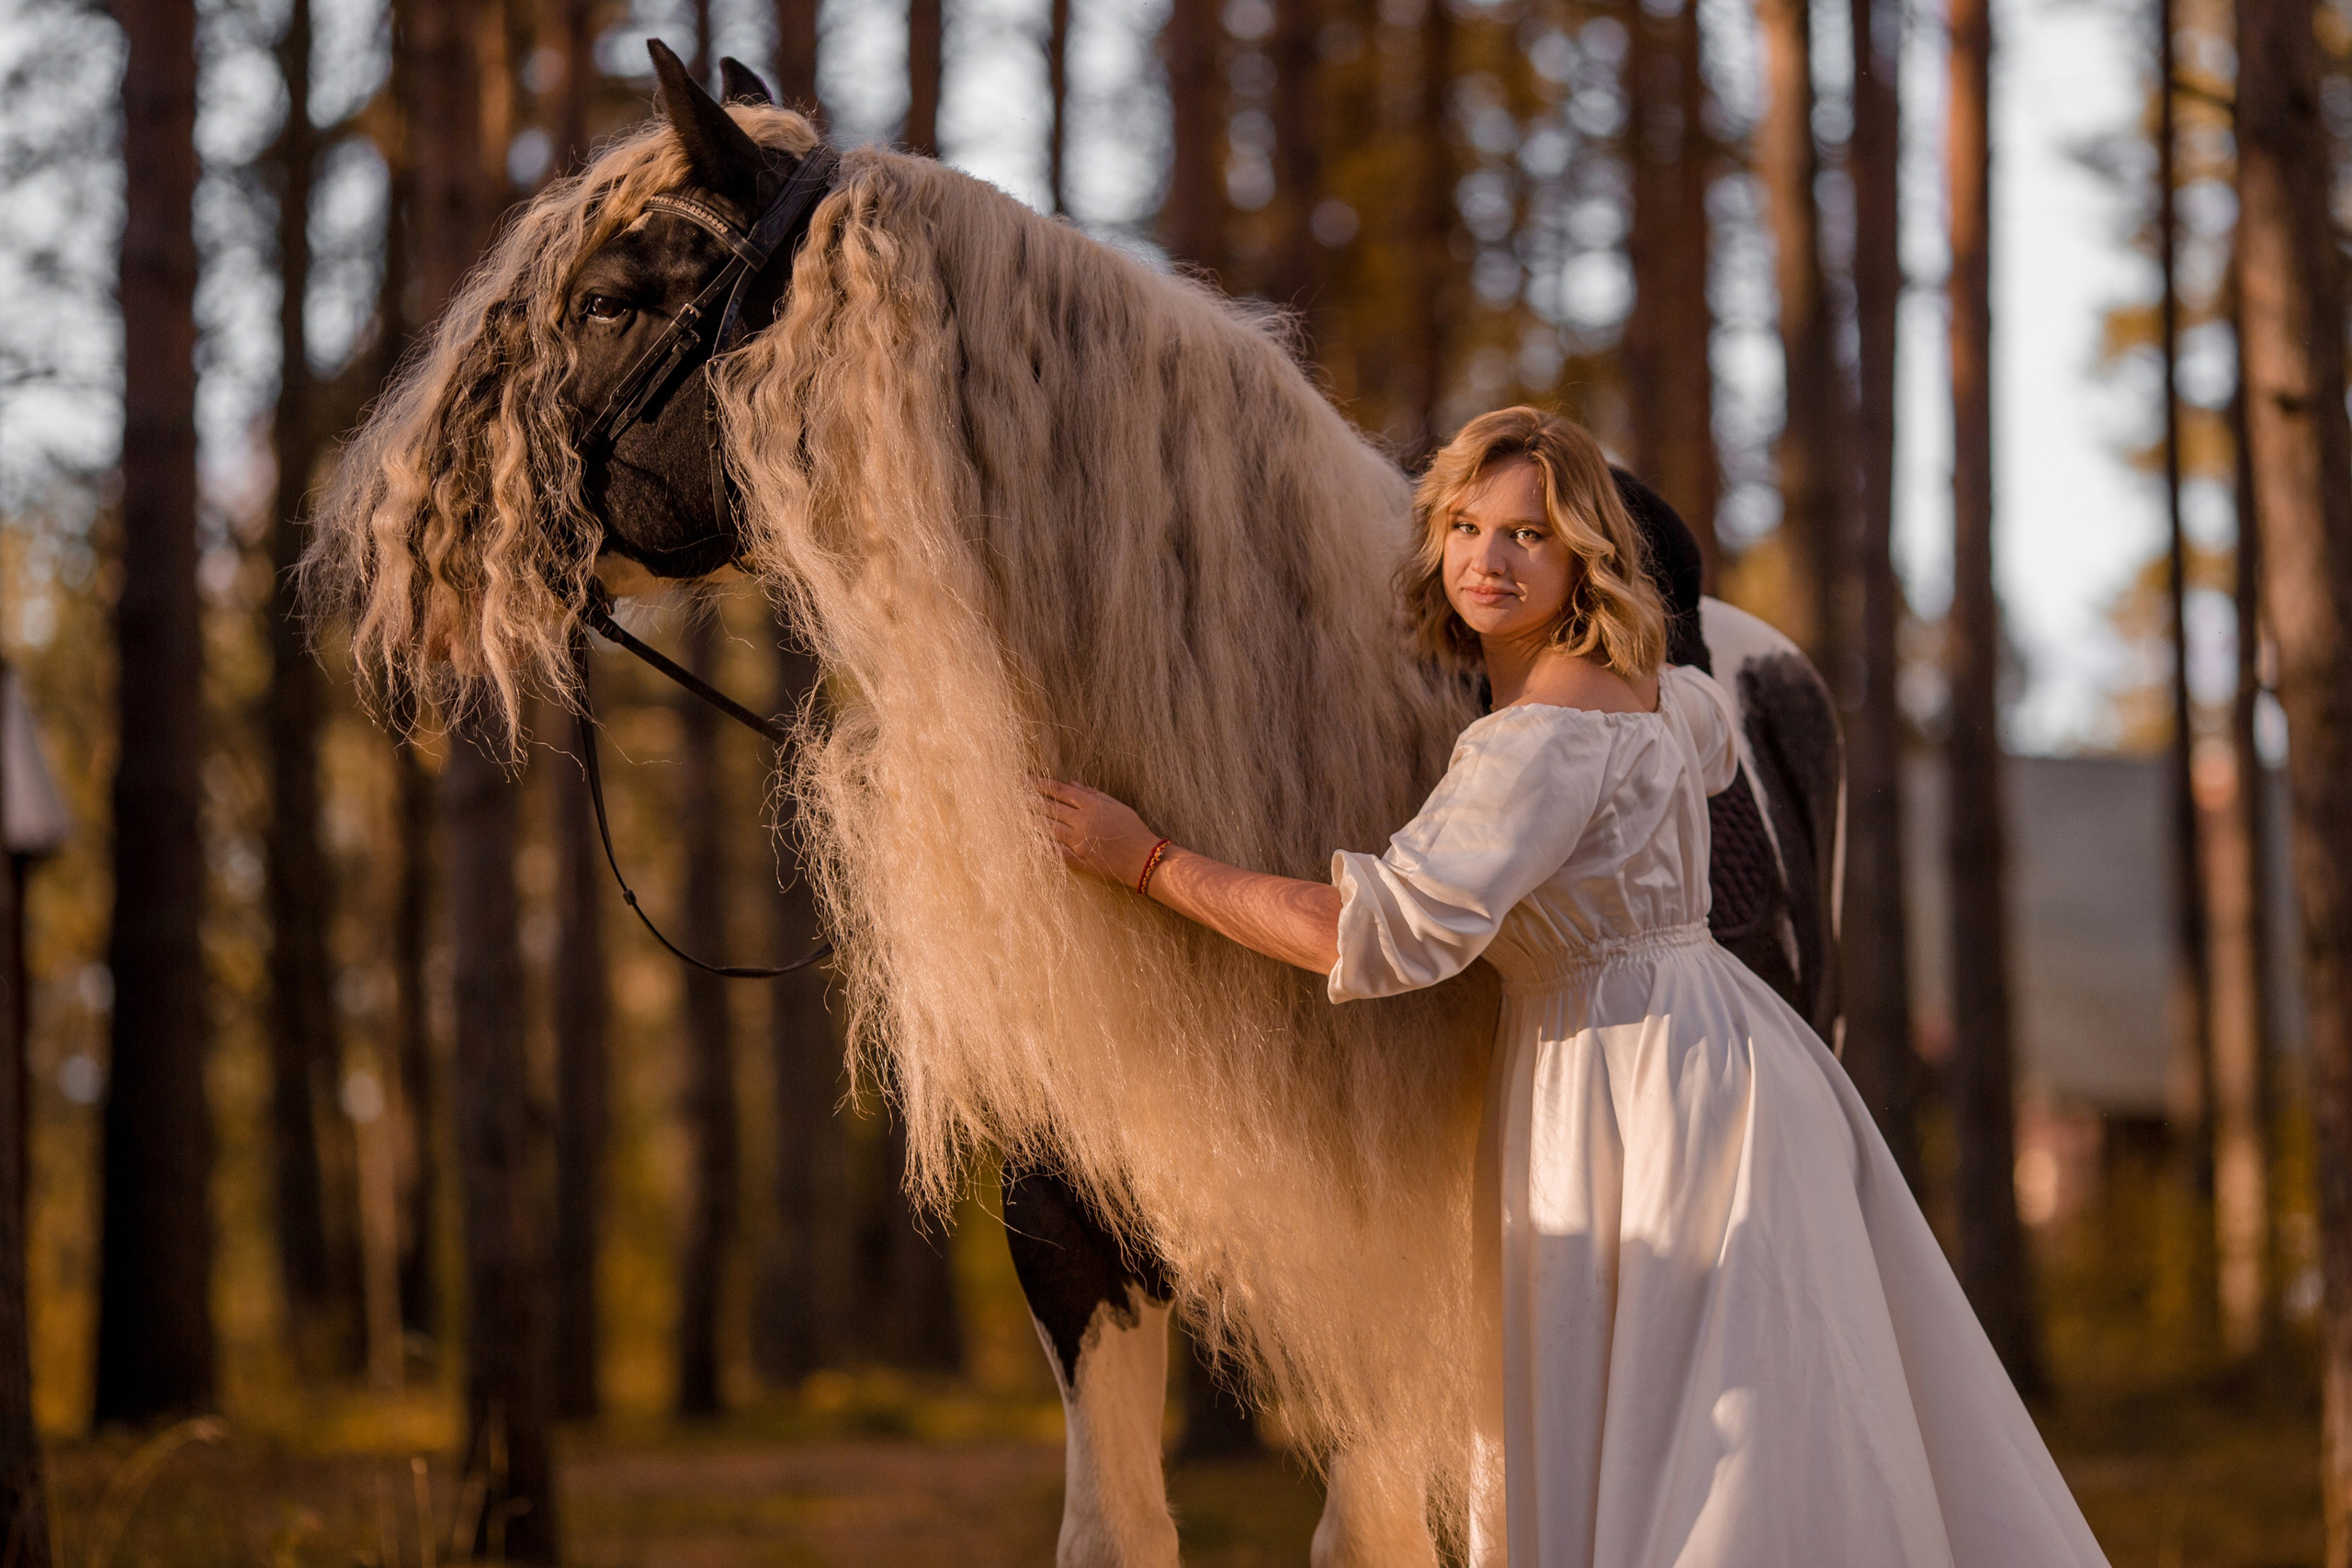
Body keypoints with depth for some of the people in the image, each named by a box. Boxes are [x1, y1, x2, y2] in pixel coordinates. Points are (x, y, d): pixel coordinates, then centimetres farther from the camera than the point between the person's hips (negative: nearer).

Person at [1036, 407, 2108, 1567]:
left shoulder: (1550, 735, -22)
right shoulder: (1644, 690, 8)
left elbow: (1389, 932, -28)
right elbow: (1706, 732, 34)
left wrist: (1147, 859, -24)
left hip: (1645, 1103, -10)